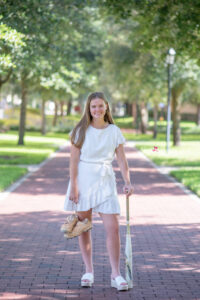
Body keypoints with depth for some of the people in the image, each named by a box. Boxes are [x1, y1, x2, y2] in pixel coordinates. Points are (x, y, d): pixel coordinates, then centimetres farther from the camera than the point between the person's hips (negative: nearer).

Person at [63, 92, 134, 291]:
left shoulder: (114, 131, 4)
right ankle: (88, 271, 16)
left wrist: (127, 182, -12)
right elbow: (74, 160, -2)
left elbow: (121, 159, 1)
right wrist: (73, 186, -9)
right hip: (83, 179, 0)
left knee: (112, 228, -7)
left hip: (105, 181, 1)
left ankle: (116, 274, -3)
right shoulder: (81, 131, 0)